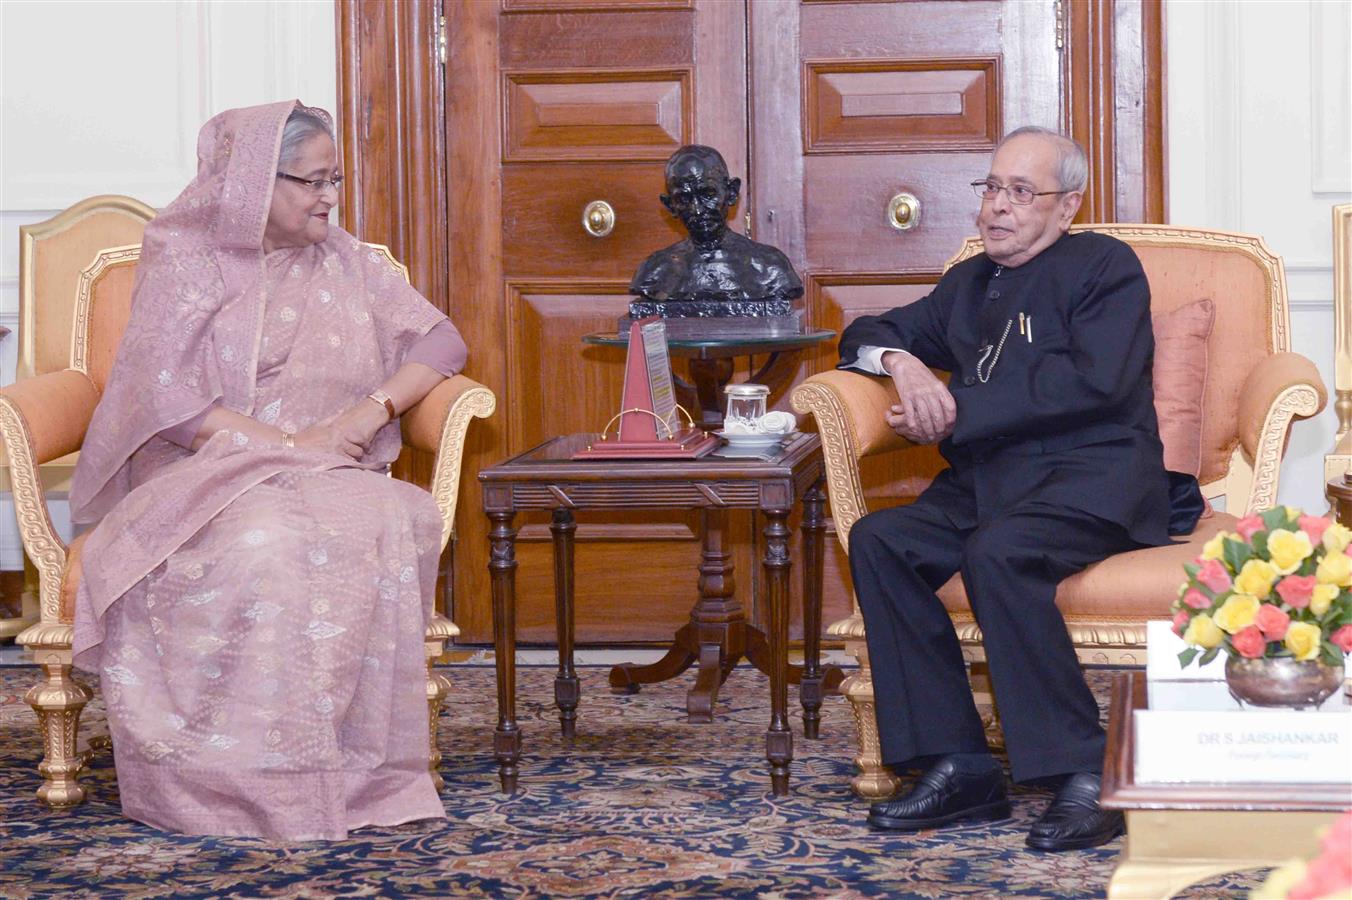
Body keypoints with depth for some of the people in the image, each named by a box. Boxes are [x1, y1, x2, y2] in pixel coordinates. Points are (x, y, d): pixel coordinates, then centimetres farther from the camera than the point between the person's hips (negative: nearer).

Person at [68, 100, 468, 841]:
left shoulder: (342, 261, 16)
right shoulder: (183, 260, 2)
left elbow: (440, 342, 12)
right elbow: (163, 401, -9)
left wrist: (373, 411, -8)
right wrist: (290, 442, -16)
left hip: (327, 476, 4)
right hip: (204, 476, -4)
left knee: (402, 523, -32)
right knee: (267, 541, -40)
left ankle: (362, 767, -26)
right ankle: (264, 777, -31)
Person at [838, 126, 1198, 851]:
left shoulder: (1105, 265, 5)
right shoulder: (968, 284, 26)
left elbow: (1094, 382, -12)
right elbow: (866, 334, 30)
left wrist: (958, 411, -13)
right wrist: (903, 363, 3)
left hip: (1091, 475, -7)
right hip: (988, 482, 7)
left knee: (997, 552, -36)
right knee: (877, 540, -20)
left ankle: (1083, 777, -28)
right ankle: (958, 766, -20)